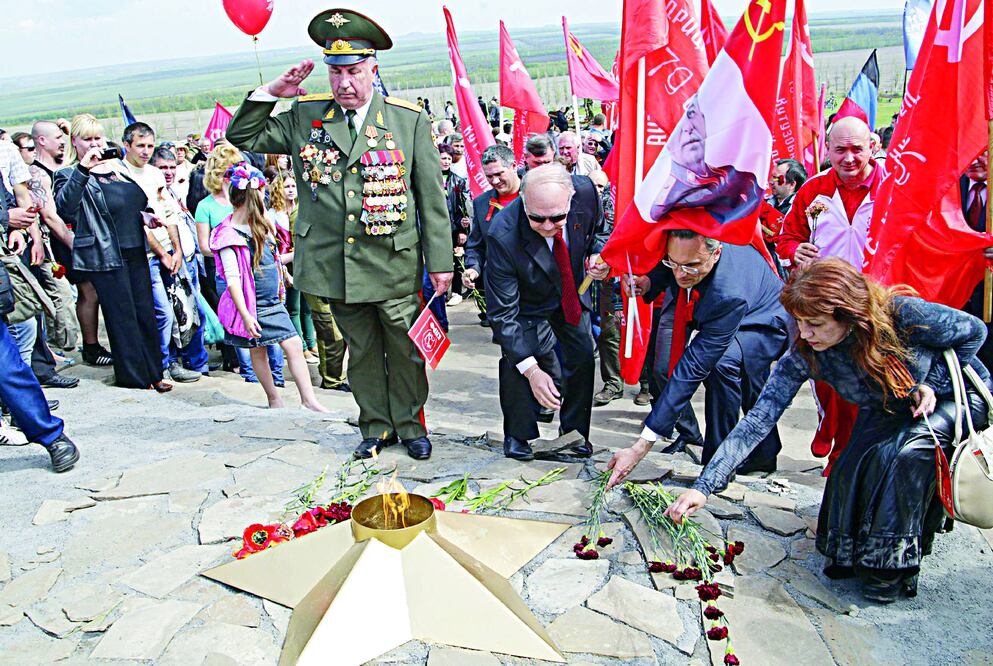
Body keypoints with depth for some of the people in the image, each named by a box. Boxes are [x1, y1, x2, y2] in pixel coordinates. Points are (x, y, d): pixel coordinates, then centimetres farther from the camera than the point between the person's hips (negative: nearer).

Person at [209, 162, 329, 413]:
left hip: (273, 302, 7)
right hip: (252, 306, -7)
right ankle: (274, 399, 22)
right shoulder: (229, 234, -15)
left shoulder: (260, 225, 11)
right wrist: (245, 314, -25)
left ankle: (309, 399, 2)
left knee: (294, 345, -1)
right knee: (258, 351, 8)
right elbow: (232, 278, -20)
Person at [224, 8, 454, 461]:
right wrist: (270, 93, -2)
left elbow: (431, 196, 0)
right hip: (335, 266, 2)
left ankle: (410, 425, 29)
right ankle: (375, 428, 31)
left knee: (405, 351, 9)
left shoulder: (409, 119, 0)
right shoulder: (305, 116, 6)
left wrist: (440, 262, -2)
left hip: (395, 265, -2)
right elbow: (241, 138, 13)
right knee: (362, 351, 15)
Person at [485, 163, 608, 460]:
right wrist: (531, 369, -38)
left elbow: (597, 229, 0)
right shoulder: (503, 235, -38)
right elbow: (503, 311, -33)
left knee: (583, 358, 3)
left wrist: (598, 256, -23)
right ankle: (517, 435, 7)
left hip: (572, 294, 4)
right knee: (516, 361, -18)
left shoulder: (585, 191, -27)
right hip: (527, 304, -3)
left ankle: (574, 431, 25)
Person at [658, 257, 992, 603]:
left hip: (956, 395, -2)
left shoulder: (903, 315, -34)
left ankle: (894, 562, -10)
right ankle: (852, 549, 5)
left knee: (906, 449, -31)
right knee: (855, 461, -25)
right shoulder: (805, 354, -26)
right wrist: (703, 486, -35)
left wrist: (931, 383, -22)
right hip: (888, 413, 3)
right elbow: (758, 419, -29)